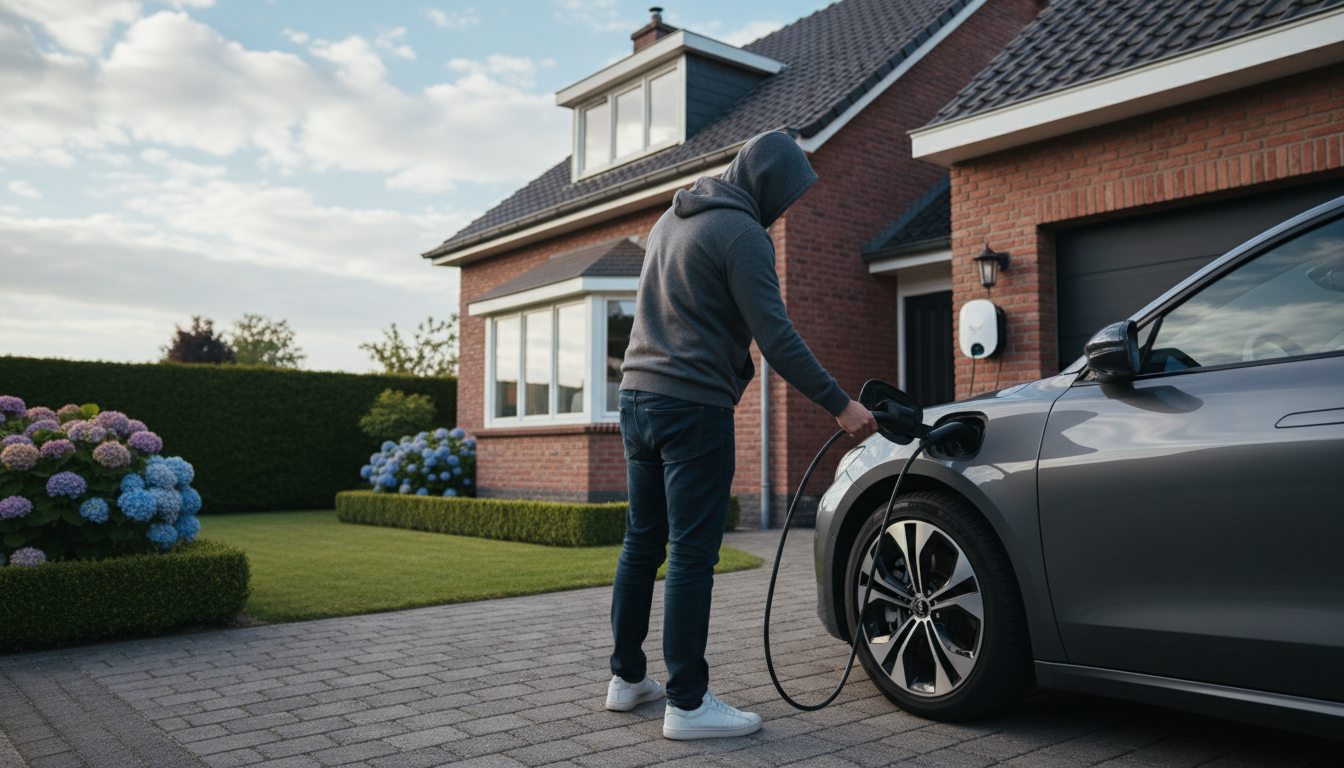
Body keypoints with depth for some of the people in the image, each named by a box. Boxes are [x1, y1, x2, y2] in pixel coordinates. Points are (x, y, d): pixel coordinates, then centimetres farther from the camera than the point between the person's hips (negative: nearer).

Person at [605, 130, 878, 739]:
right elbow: (777, 338, -16)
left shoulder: (673, 217, 18)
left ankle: (627, 677, 23)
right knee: (693, 556, -5)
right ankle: (687, 704, 2)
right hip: (693, 407, -9)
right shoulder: (741, 234, -10)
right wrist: (839, 405, -12)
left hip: (638, 395, 9)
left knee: (642, 543, 14)